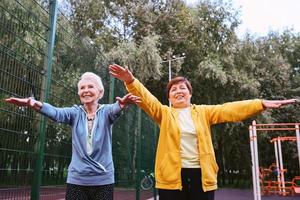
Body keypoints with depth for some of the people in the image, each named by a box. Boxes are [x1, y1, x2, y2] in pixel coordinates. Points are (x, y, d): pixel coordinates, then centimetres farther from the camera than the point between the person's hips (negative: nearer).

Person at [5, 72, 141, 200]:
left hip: (103, 179, -1)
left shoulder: (105, 112, -2)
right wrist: (35, 104, -38)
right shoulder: (75, 113, 2)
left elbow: (115, 109, -24)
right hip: (77, 179, 1)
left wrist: (122, 104, -49)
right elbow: (56, 113, -17)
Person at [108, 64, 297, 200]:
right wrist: (131, 81, -27)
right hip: (172, 176, -1)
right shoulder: (164, 114, 7)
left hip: (201, 175, 1)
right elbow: (147, 100, -9)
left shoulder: (203, 112, 10)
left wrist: (262, 104, -12)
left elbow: (229, 109, -1)